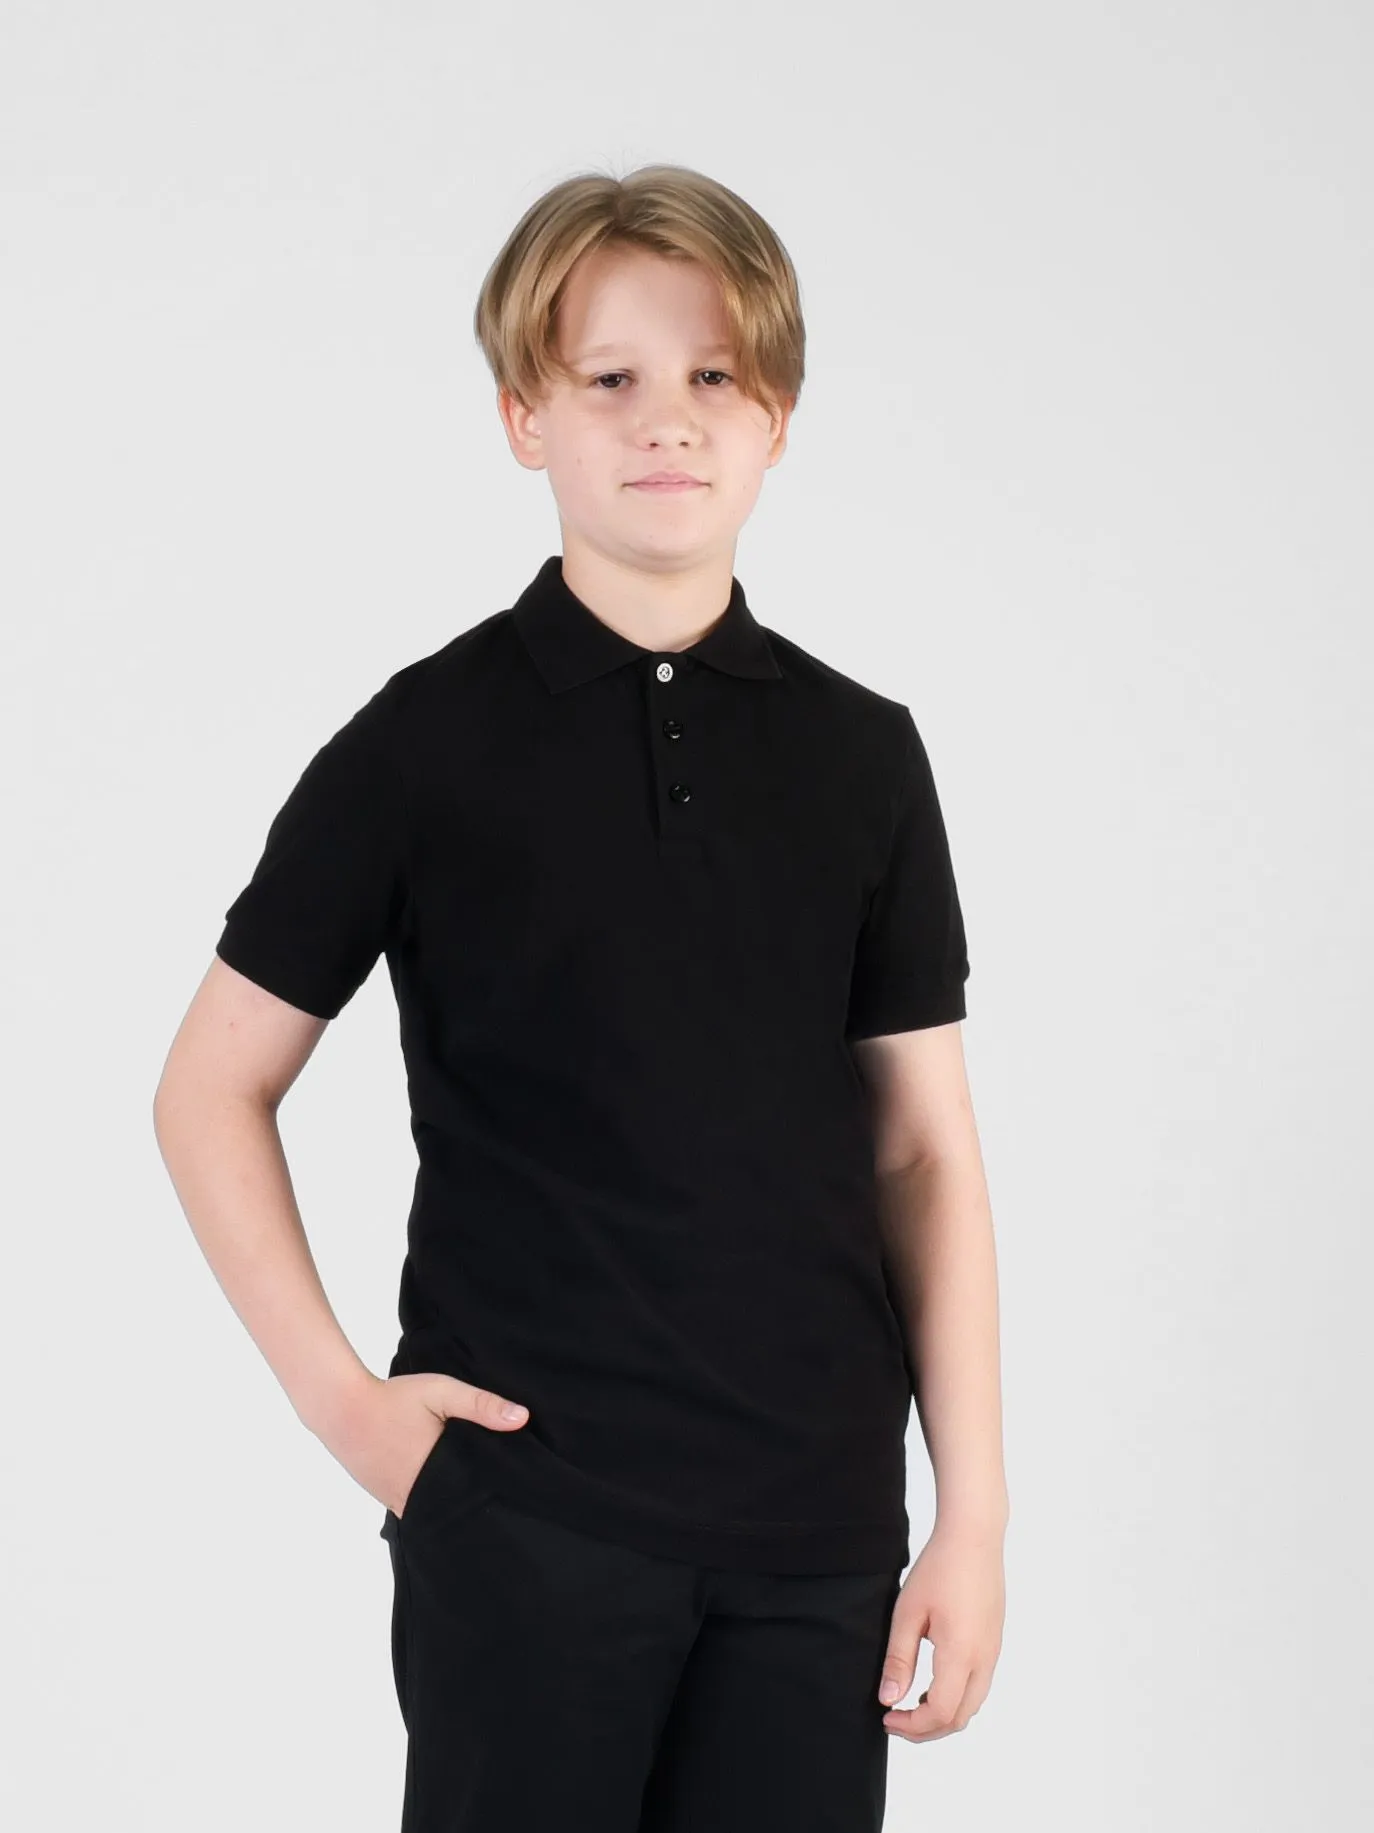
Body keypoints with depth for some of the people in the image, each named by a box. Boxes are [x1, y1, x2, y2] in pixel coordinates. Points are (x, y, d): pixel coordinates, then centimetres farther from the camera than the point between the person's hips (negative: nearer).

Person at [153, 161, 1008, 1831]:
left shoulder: (860, 754, 5)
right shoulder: (428, 741, -2)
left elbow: (923, 1147, 6)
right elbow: (211, 1089, 3)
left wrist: (974, 1510, 2)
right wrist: (339, 1396, -6)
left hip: (817, 1521, 3)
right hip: (524, 1511, -2)